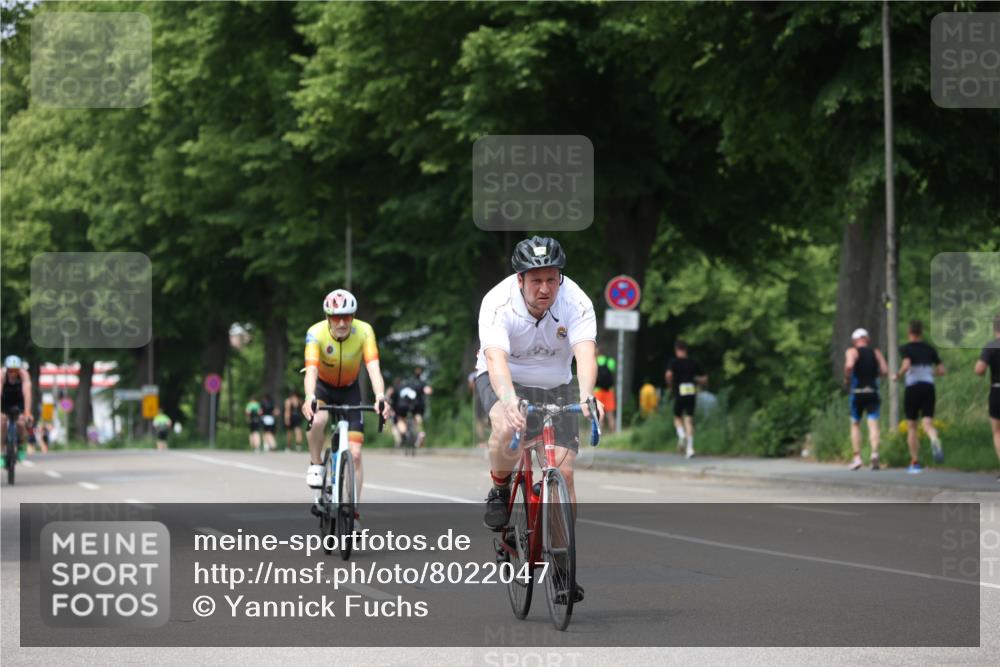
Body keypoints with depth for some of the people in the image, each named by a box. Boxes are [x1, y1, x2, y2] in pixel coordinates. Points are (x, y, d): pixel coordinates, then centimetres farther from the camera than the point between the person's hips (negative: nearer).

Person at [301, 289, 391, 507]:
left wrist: (380, 397, -55)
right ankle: (315, 465, -8)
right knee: (317, 420, -36)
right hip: (323, 386, -1)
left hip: (349, 389, 1)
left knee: (355, 454, -8)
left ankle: (353, 511, 3)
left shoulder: (364, 332, -26)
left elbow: (373, 368, -37)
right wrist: (309, 398, -60)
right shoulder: (316, 333, -29)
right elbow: (311, 370, -41)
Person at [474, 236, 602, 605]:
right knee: (508, 429, -36)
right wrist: (509, 399, -60)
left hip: (555, 385, 2)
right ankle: (500, 491, -5)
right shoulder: (498, 303, -28)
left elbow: (585, 354, -37)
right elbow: (496, 359, -41)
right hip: (503, 380, -2)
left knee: (564, 470, -9)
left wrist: (586, 396, -57)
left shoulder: (576, 302, -23)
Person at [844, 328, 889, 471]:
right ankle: (874, 452, -28)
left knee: (855, 424, 13)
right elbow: (885, 370, 0)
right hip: (873, 393, 1)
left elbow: (849, 365, -20)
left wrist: (846, 379, -4)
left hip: (857, 393, -1)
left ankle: (857, 457, 7)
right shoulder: (876, 353, 10)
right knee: (873, 424, -5)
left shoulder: (852, 351, 1)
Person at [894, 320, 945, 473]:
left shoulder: (906, 349, -2)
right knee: (928, 423, -4)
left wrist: (897, 376, -3)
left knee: (911, 427, 10)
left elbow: (906, 365, -20)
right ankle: (935, 440, -41)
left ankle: (915, 463, 12)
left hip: (912, 388, -3)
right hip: (929, 387, 3)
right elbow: (941, 370, 10)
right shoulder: (930, 349, 10)